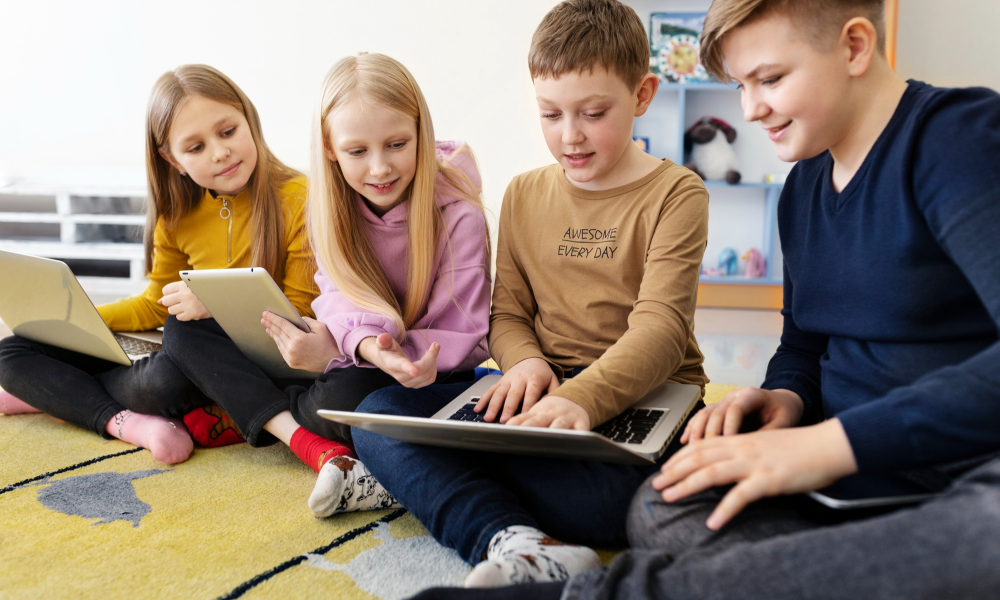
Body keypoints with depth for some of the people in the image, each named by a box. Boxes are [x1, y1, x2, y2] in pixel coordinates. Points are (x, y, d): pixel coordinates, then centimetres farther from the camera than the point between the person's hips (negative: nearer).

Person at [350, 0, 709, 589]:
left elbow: (660, 326, -15)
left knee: (610, 497, -39)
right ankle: (513, 541, -37)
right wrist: (526, 361, -13)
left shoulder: (676, 193, -3)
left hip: (646, 396, -4)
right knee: (380, 412, -16)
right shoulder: (525, 194, 13)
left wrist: (583, 398, -34)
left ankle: (419, 480, -18)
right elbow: (507, 314, 13)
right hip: (546, 388, 5)